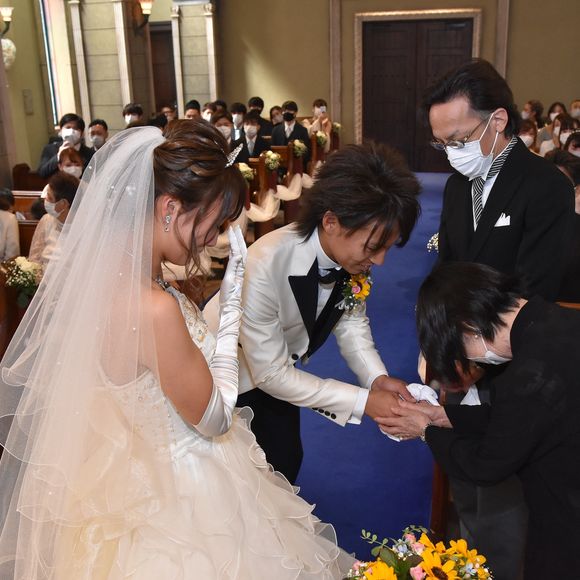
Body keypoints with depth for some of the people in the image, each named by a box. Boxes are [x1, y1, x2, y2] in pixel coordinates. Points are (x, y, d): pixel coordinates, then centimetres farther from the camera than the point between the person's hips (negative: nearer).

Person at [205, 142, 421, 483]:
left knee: (287, 460, 16)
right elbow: (271, 374, -29)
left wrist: (377, 377, -18)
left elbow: (350, 316, -3)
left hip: (275, 369, 5)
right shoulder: (262, 268, -40)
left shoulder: (349, 252, -22)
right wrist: (364, 401, -28)